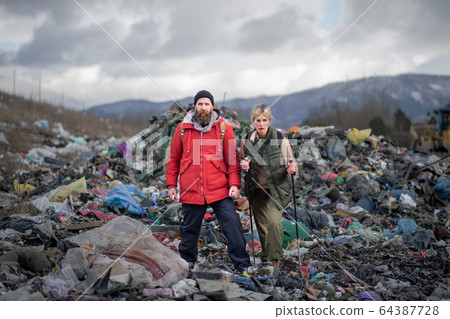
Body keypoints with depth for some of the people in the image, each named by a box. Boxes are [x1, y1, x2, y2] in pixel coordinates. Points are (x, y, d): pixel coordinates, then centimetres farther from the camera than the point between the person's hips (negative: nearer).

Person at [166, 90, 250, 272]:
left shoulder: (224, 128, 2)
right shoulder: (183, 128, 6)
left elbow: (232, 158, 3)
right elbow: (174, 159, 13)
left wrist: (234, 184, -7)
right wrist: (171, 185, 9)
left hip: (219, 190, -1)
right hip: (191, 191, 1)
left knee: (233, 225, -7)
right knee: (189, 229, 13)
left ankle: (242, 265, 3)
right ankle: (186, 261, 33)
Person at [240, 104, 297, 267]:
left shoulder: (280, 139, -11)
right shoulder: (246, 139, -2)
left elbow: (290, 162, -4)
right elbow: (242, 160, 14)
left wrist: (292, 168, -26)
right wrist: (243, 164, -9)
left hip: (276, 188, -3)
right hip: (257, 188, 4)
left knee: (274, 222, -18)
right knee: (261, 223, 11)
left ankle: (275, 258, -4)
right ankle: (265, 256, 30)